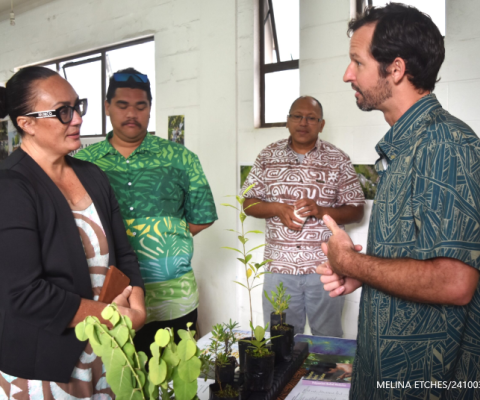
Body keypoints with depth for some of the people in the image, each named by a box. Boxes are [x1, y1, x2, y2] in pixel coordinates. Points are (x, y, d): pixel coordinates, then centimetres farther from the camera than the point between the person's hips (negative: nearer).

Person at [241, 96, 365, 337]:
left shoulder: (338, 160, 1)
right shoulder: (268, 156, 6)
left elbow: (356, 211, 2)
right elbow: (248, 203, 7)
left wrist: (320, 210, -16)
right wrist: (277, 209, -13)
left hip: (325, 266, -1)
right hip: (279, 265, 1)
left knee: (329, 341, 12)